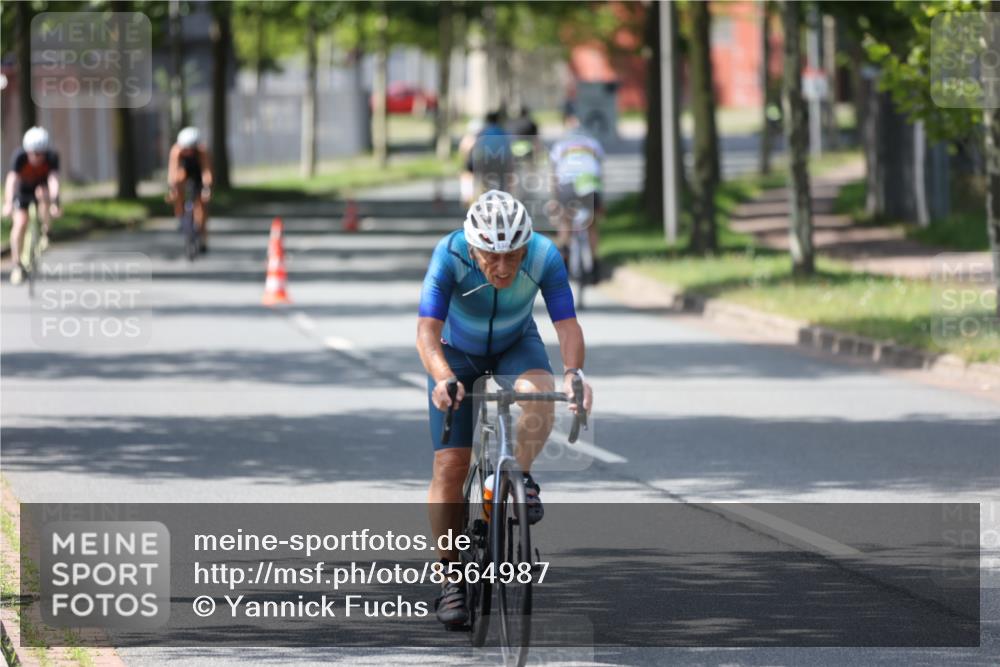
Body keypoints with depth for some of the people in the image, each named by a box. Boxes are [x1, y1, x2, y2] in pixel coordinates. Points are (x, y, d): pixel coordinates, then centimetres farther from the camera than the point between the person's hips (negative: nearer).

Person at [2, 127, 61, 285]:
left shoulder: (52, 157, -30)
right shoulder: (20, 156, -32)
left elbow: (53, 180, -43)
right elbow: (11, 179, -43)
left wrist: (55, 203, -60)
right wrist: (8, 203, -59)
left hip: (41, 186, 0)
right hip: (23, 189, 0)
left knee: (43, 193, -35)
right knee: (20, 223, -18)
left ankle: (45, 232, -13)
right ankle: (17, 265, -7)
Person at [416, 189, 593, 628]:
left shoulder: (544, 256, -30)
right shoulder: (450, 255, -34)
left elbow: (567, 324, -30)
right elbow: (427, 329, -39)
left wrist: (574, 372, -50)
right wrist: (443, 378, -57)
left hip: (516, 345, 1)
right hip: (457, 352, -1)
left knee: (539, 393, -34)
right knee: (450, 465, -9)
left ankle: (523, 476, -9)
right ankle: (450, 579, 1)